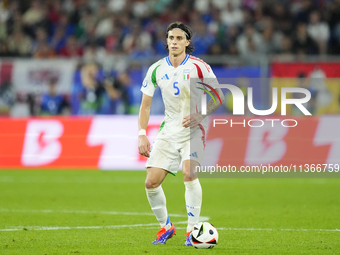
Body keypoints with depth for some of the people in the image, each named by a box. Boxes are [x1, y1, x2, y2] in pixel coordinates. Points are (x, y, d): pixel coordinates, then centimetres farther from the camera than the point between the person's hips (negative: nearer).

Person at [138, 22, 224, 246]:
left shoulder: (199, 67, -9)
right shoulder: (157, 69, 1)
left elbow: (219, 98, -3)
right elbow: (146, 104, 8)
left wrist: (199, 115, -18)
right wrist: (142, 135, -1)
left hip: (193, 128, -4)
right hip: (169, 130, 4)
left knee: (189, 173, -26)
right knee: (151, 182, -4)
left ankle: (192, 229, -16)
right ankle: (166, 227, 18)